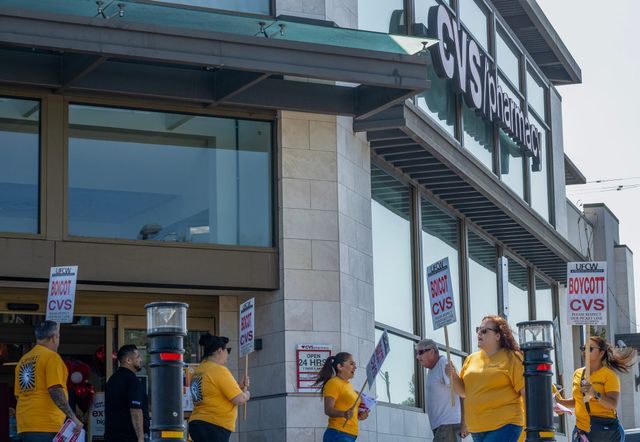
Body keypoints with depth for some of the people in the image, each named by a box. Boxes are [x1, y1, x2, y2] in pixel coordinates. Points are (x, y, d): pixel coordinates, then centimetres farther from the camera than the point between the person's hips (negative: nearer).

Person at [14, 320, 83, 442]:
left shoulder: (23, 360, 16)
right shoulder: (51, 357, -7)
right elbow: (55, 391, -17)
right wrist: (73, 417, -16)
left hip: (24, 426, 8)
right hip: (46, 426, -8)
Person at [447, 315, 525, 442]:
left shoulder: (511, 358, -3)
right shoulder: (471, 359, 14)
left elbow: (526, 391, -6)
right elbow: (464, 392, 19)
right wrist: (453, 375, 0)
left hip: (503, 425, -7)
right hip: (477, 428, 7)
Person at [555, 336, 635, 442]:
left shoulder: (609, 375, -4)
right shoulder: (578, 373, 12)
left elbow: (613, 405, -16)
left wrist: (595, 394, -31)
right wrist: (560, 401, 7)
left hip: (605, 431, -5)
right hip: (581, 430, 5)